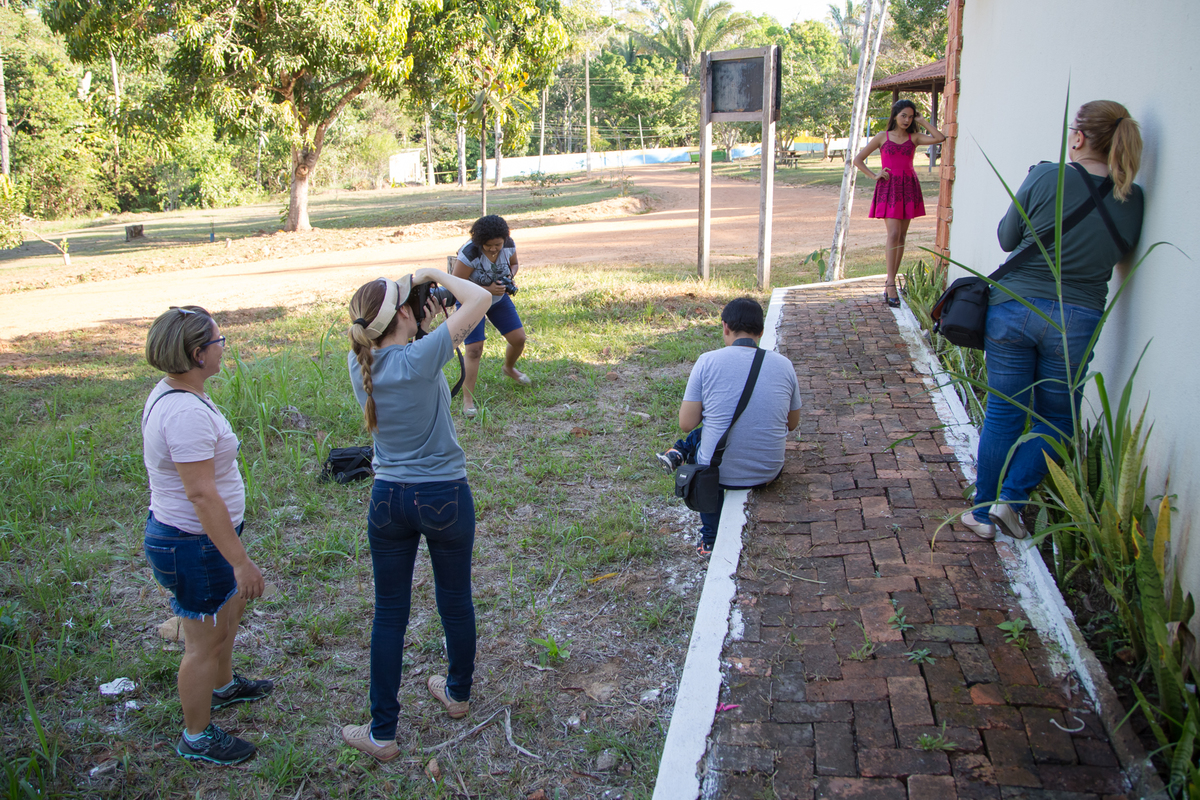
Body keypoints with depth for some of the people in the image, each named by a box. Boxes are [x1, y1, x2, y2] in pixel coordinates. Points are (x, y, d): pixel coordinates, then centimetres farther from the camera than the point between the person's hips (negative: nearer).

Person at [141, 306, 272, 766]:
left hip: (174, 532, 11)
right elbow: (201, 494, -31)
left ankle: (222, 686, 52)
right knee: (204, 642, 6)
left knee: (230, 608, 30)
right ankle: (196, 738, 25)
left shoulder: (169, 394, 4)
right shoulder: (186, 412, -29)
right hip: (193, 545, -11)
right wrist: (241, 561, -27)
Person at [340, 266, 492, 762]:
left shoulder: (360, 363, -5)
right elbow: (480, 299, -15)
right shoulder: (421, 357, -20)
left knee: (389, 613, 12)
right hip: (444, 498, -4)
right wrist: (434, 276, -2)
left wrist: (421, 330, 5)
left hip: (388, 498, 4)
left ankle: (382, 732, 20)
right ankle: (458, 693, 40)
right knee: (455, 601, 19)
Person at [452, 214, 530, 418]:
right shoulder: (469, 253, -33)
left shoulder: (508, 245, -17)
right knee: (474, 349, -15)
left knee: (519, 338, 4)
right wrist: (487, 289, -34)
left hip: (499, 298, 5)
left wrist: (510, 276, -17)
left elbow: (514, 264, 6)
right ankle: (468, 399, -6)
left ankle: (509, 368, 39)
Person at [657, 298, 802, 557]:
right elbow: (792, 423, 11)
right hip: (769, 473, 3)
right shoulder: (784, 365, -2)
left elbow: (686, 424, -8)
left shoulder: (708, 361, -11)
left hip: (719, 474, -2)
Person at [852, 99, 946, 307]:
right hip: (888, 188, -3)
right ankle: (891, 285, -18)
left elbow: (940, 138, -7)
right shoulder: (882, 137, 6)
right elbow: (858, 159, 9)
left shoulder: (914, 138, 9)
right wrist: (874, 176, -1)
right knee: (893, 234, -15)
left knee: (901, 237, 4)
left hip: (908, 188, 3)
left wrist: (922, 121, 2)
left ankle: (889, 284, 12)